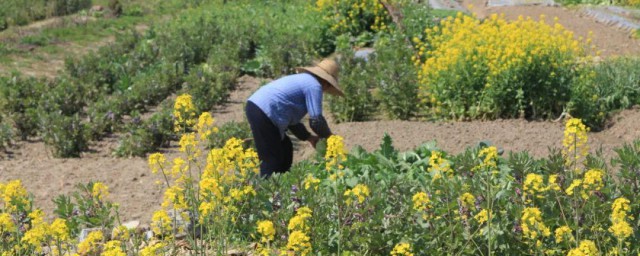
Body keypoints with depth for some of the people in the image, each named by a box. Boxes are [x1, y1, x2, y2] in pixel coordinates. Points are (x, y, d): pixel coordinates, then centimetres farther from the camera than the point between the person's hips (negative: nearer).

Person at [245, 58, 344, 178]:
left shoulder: (302, 79, 26)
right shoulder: (314, 86, -4)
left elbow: (292, 118, 30)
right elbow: (316, 120, -8)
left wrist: (309, 137, 29)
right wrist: (328, 136, 10)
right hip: (263, 113, -10)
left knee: (285, 149, 18)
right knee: (271, 159, -6)